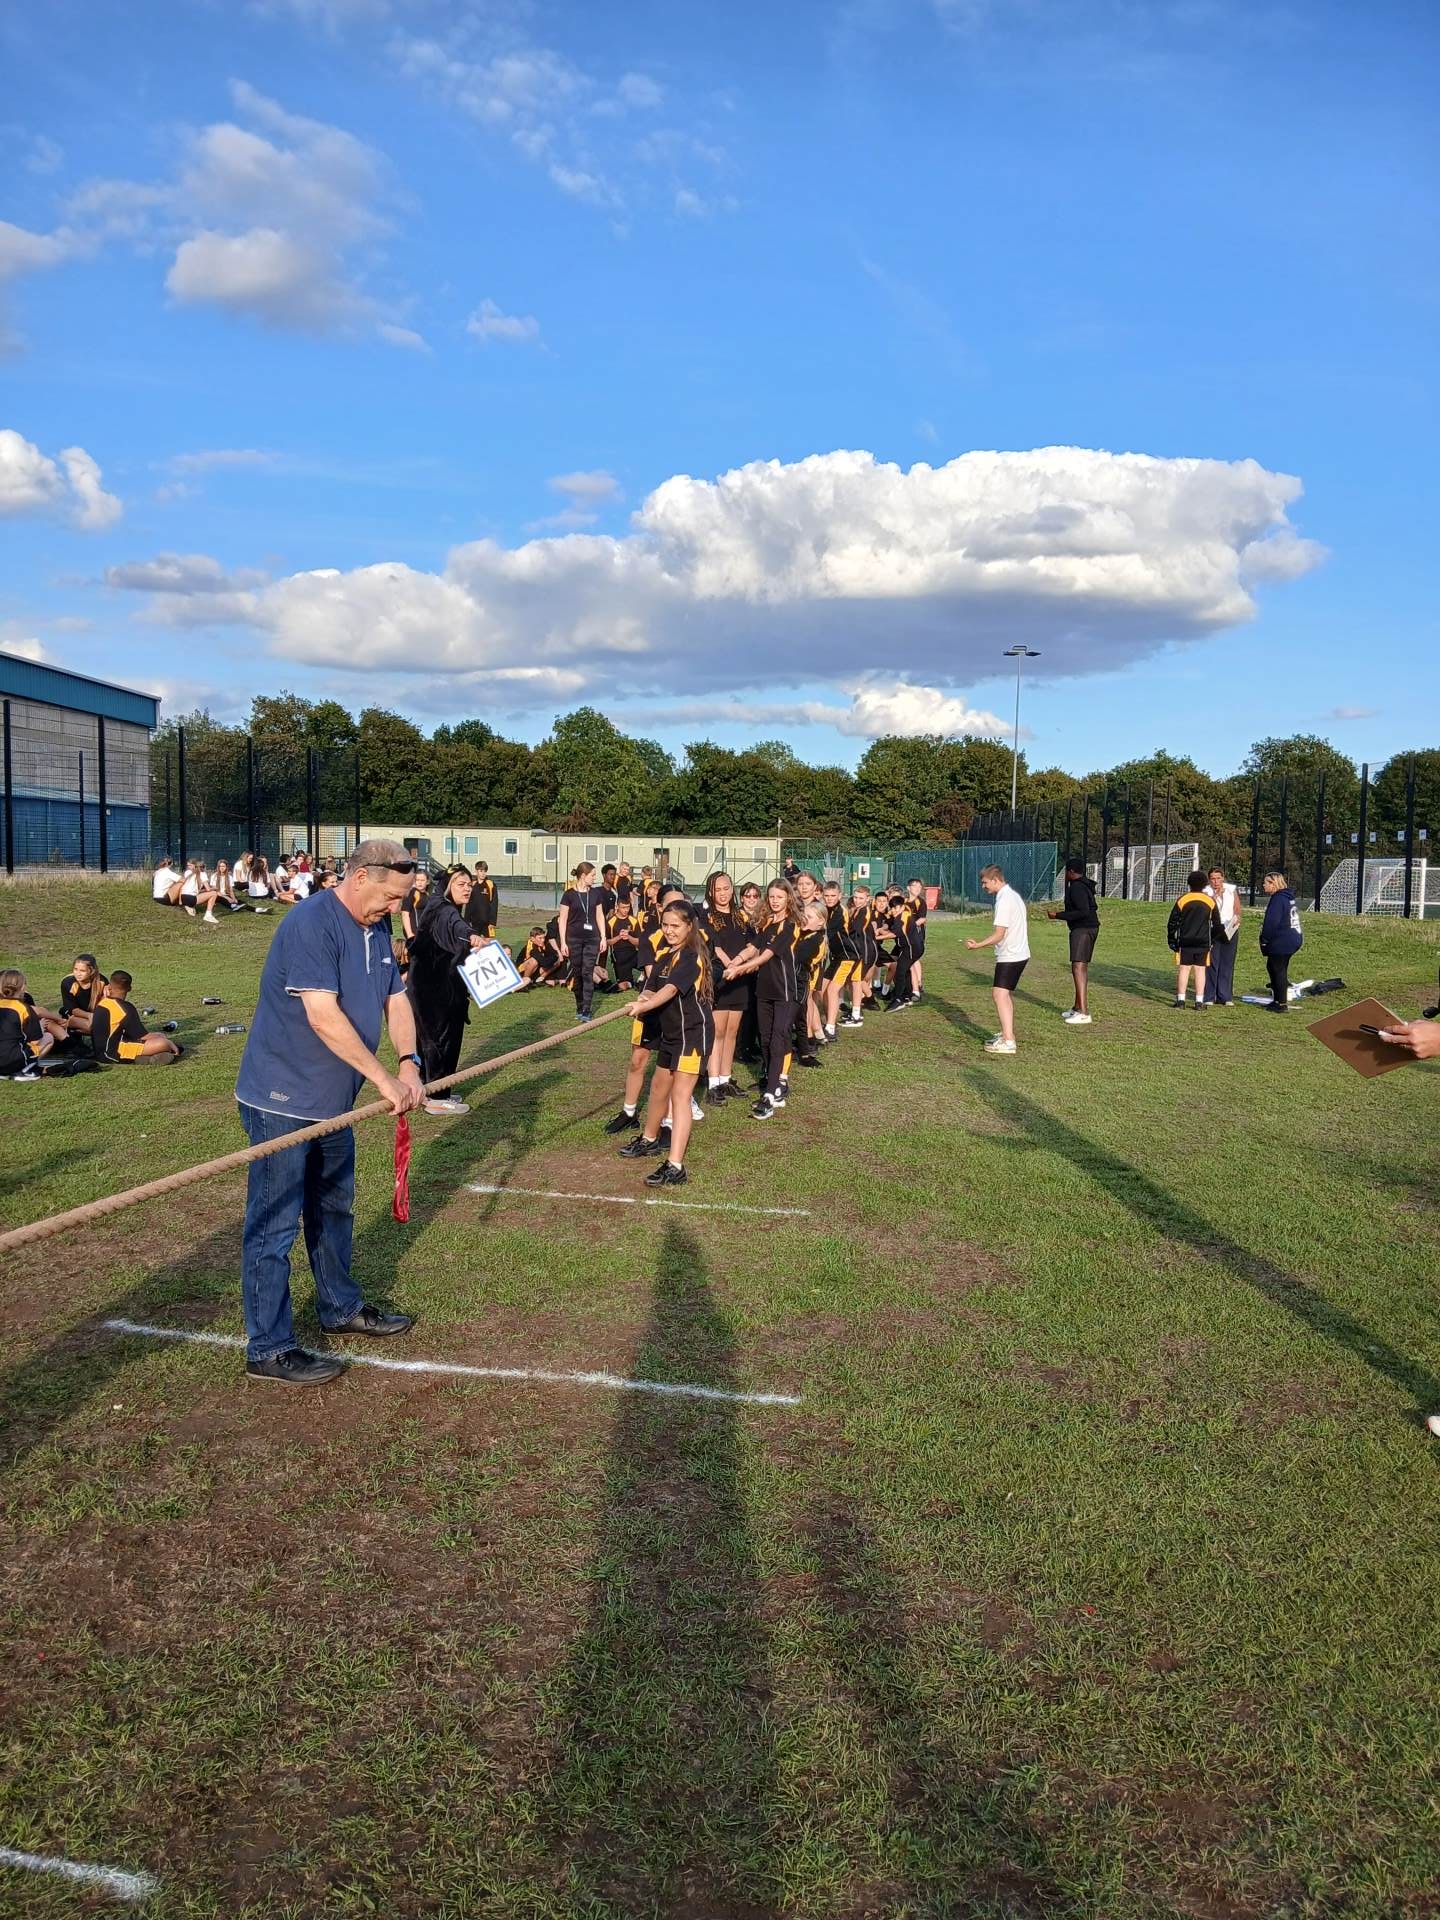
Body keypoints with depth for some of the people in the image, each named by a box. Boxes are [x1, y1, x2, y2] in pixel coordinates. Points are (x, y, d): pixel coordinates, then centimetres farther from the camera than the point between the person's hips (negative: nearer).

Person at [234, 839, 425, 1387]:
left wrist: (409, 1063, -9)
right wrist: (385, 1078, -26)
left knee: (334, 1209, 23)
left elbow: (396, 999, 8)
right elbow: (323, 1017, -29)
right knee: (274, 1223, -2)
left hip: (332, 1101, 10)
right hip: (282, 1100, -10)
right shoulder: (311, 925, -23)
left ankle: (341, 1307, 40)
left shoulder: (377, 929, 7)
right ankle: (268, 1350, 6)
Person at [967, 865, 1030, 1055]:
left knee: (1000, 994, -15)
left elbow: (999, 934, -23)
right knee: (1007, 994, 20)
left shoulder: (1004, 900, -18)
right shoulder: (1013, 895, 13)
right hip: (1020, 953, 11)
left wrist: (978, 945, -21)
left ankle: (1008, 1041, -21)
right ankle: (1007, 1034, 29)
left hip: (1009, 956, -11)